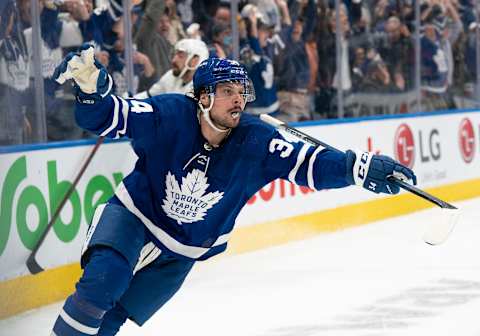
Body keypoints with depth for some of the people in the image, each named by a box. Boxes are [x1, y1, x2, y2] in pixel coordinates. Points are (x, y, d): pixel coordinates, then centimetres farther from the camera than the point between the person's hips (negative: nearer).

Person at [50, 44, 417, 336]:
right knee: (103, 281, -29)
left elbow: (307, 163, -21)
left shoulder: (256, 141, -18)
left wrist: (362, 167, -35)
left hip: (182, 252, 3)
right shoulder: (169, 114, -22)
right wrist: (91, 85, -41)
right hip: (133, 217, -2)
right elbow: (106, 117, -19)